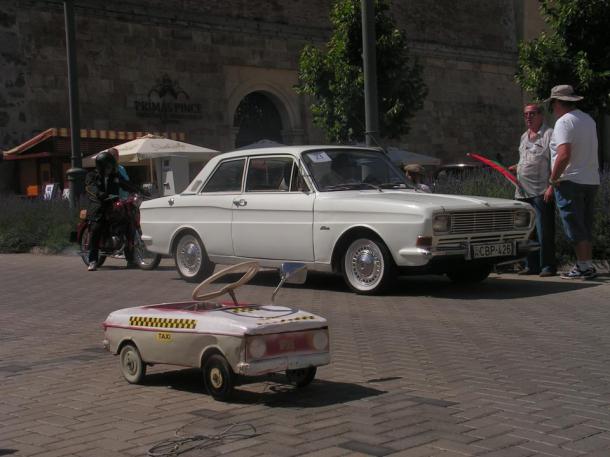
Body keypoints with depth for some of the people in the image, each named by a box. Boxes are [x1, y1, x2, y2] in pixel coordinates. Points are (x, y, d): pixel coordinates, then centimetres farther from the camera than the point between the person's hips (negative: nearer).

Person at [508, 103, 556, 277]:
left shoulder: (549, 134, -5)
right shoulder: (524, 137, 20)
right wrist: (515, 168, 12)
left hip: (541, 191, -8)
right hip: (523, 192, 8)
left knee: (544, 232, -6)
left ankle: (548, 266, 0)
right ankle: (532, 266, 18)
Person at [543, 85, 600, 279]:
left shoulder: (564, 122, -13)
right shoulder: (589, 120, 14)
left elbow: (564, 155, -24)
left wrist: (552, 182, -16)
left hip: (570, 182, -8)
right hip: (592, 181, 8)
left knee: (575, 227, -4)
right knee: (586, 227, 14)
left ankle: (584, 267, -4)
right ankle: (587, 265, 16)